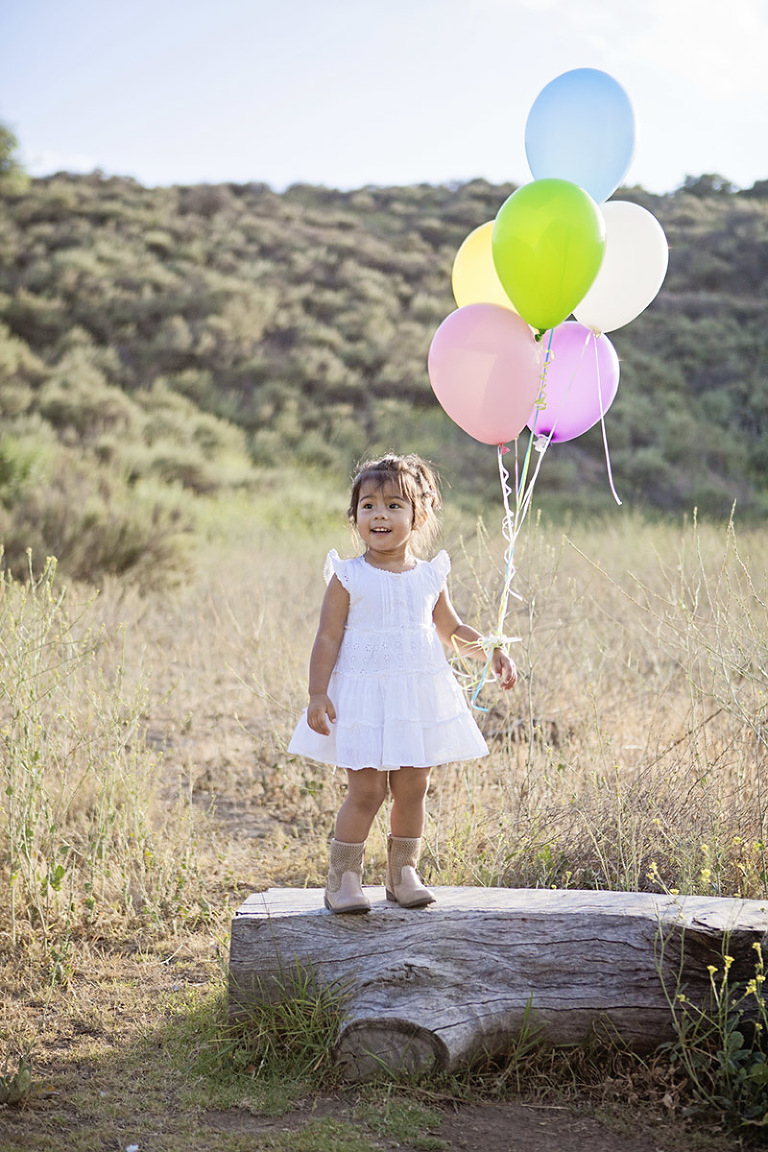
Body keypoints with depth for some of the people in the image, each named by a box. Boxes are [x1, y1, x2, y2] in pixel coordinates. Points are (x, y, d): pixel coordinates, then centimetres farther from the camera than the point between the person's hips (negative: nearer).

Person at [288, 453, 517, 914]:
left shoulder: (431, 577, 7)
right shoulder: (349, 578, -4)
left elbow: (452, 631, 20)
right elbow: (328, 638, -4)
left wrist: (492, 652, 7)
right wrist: (318, 694, -12)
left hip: (420, 694, 4)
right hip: (364, 697, -4)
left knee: (413, 789, 7)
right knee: (366, 790, -7)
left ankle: (404, 871, 23)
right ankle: (344, 877, 7)